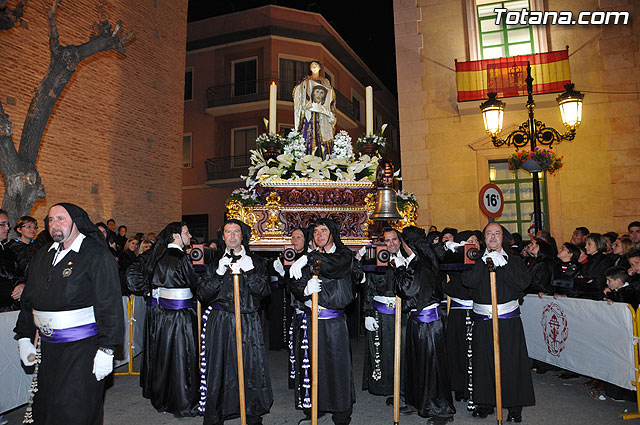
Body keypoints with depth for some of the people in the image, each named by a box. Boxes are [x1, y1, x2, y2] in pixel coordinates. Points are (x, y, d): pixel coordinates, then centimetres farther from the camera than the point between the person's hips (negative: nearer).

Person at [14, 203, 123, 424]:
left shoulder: (97, 255, -11)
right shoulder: (41, 256, 11)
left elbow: (109, 305, -14)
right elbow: (28, 300, 19)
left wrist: (106, 349, -17)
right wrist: (24, 338, 14)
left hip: (83, 347, -6)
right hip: (47, 347, 7)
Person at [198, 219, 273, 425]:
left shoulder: (255, 261, 9)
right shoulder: (215, 261, 8)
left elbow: (263, 291, -2)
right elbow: (203, 295, 1)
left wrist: (249, 271, -15)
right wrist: (219, 273, -12)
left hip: (248, 323, 0)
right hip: (219, 323, 0)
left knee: (251, 367, -1)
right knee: (218, 368, 3)